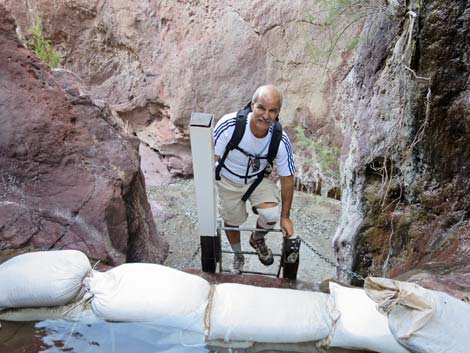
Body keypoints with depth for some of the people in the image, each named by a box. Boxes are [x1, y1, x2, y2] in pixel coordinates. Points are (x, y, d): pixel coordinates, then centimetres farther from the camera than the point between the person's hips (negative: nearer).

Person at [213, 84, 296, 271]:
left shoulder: (280, 140, -27)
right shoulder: (229, 125, -34)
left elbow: (287, 179, -14)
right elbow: (212, 159, -21)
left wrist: (285, 216, -8)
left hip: (258, 179, 1)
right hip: (228, 180, 0)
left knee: (272, 216, -19)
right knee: (232, 221, 13)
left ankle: (257, 240, 20)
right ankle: (238, 255, 48)